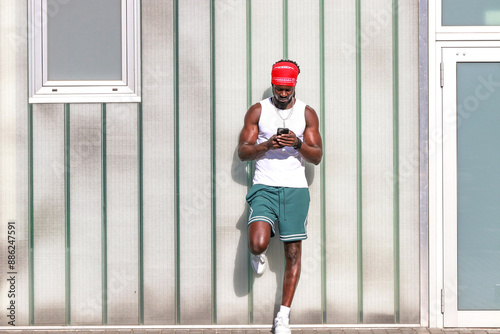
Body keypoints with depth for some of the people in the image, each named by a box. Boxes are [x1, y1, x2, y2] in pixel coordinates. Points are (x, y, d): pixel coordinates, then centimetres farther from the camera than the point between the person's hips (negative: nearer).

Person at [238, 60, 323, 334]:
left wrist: (298, 144, -14)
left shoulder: (307, 113, 8)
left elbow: (317, 156, 6)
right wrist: (267, 145, -15)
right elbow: (242, 151, 3)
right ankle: (258, 255, 17)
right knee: (258, 244, -22)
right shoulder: (258, 111, 6)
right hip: (264, 187, -1)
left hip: (295, 189, 1)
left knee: (293, 252, 1)